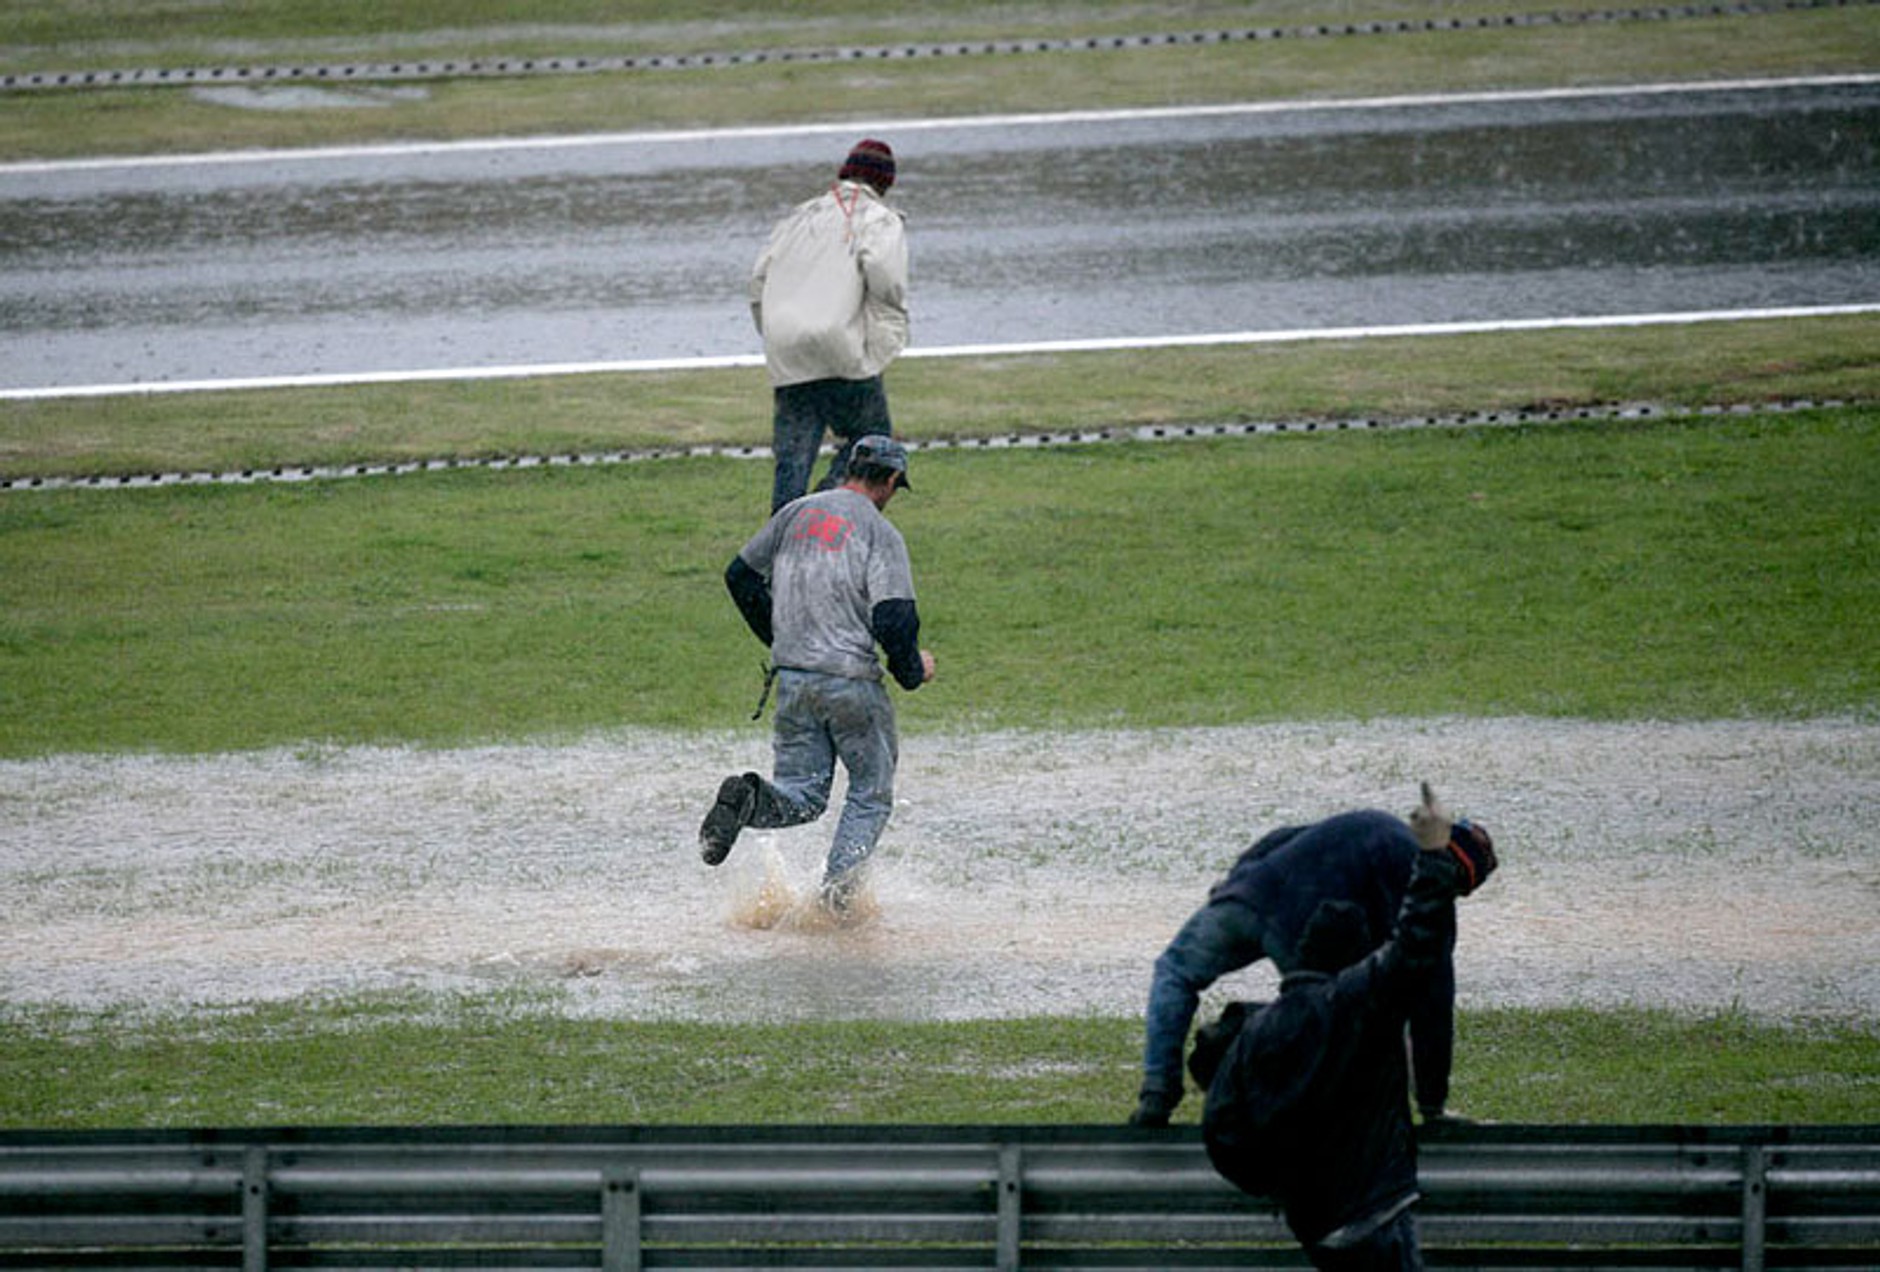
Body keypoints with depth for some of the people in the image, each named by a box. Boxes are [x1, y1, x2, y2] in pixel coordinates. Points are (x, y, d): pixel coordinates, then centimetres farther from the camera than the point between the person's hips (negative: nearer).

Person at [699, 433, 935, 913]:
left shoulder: (797, 513, 11)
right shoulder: (881, 534, -7)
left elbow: (740, 576, 17)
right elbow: (893, 620, -17)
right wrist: (913, 670, 2)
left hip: (791, 676, 5)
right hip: (851, 680, -5)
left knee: (802, 796, 11)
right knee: (871, 792, 12)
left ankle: (746, 799, -20)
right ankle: (839, 887, -2)